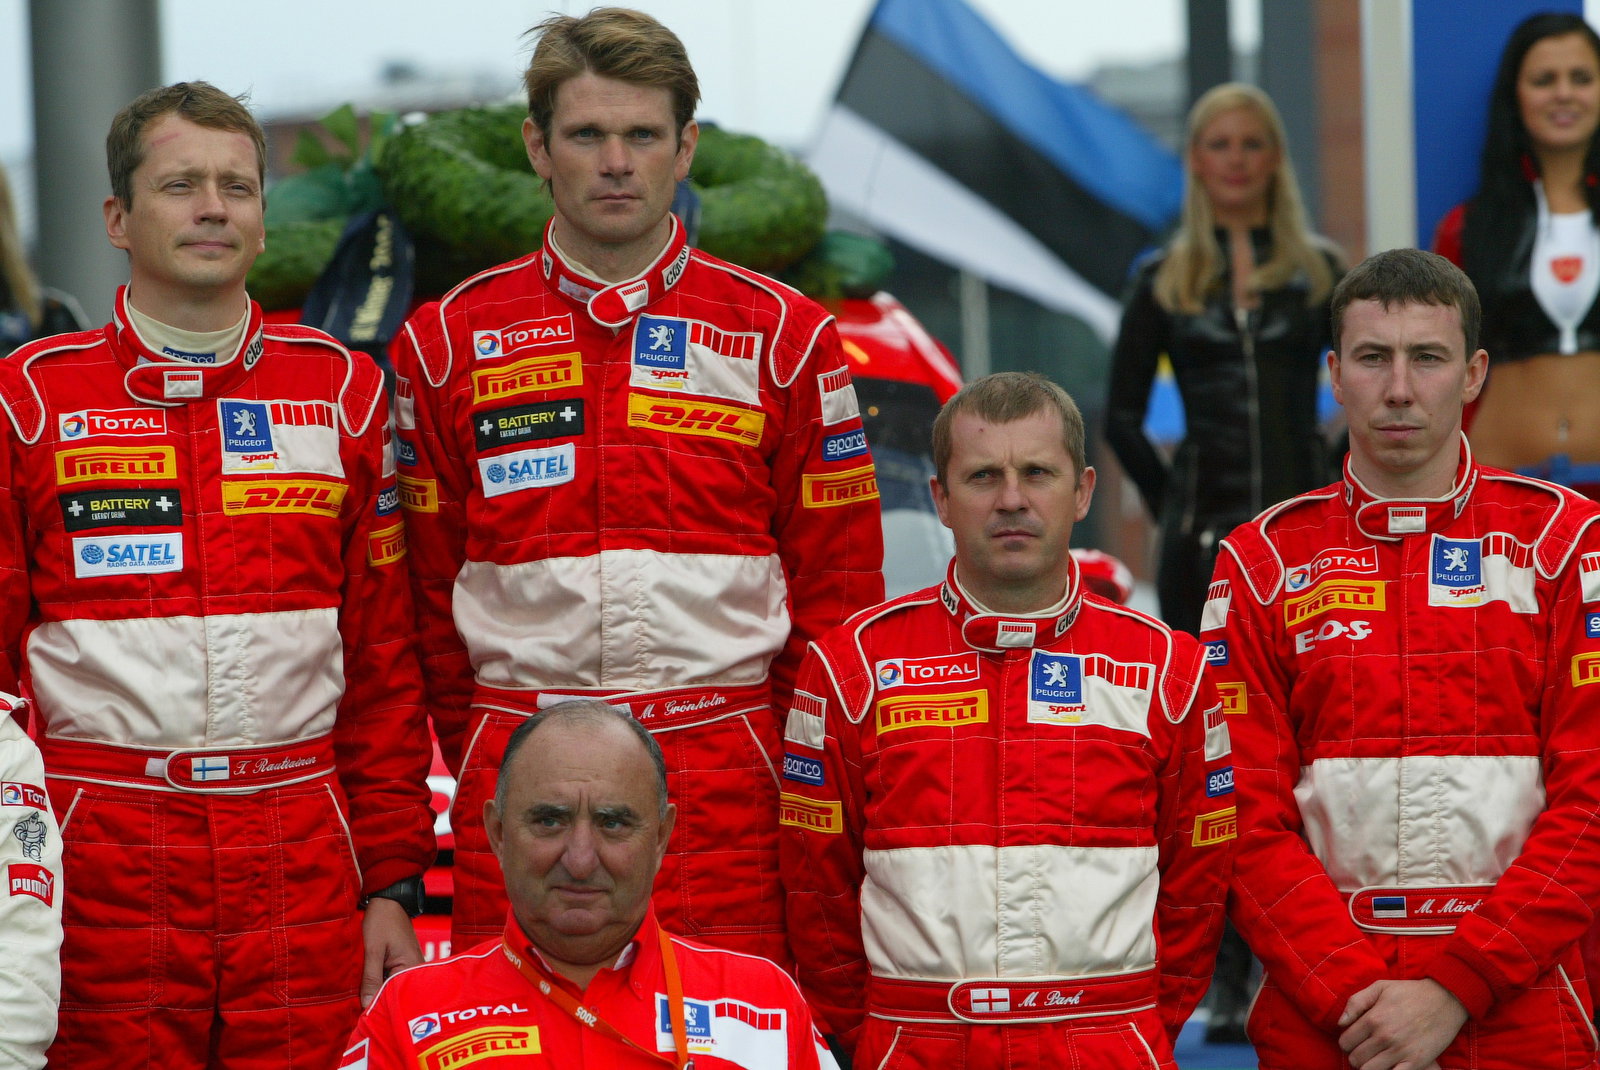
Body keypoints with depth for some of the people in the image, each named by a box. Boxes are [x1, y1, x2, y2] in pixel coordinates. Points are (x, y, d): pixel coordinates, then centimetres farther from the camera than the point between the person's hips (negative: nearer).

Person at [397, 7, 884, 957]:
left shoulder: (785, 338, 5)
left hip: (725, 798, -1)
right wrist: (482, 757, 9)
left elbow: (837, 587, 7)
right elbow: (424, 586, 12)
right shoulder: (451, 343, 7)